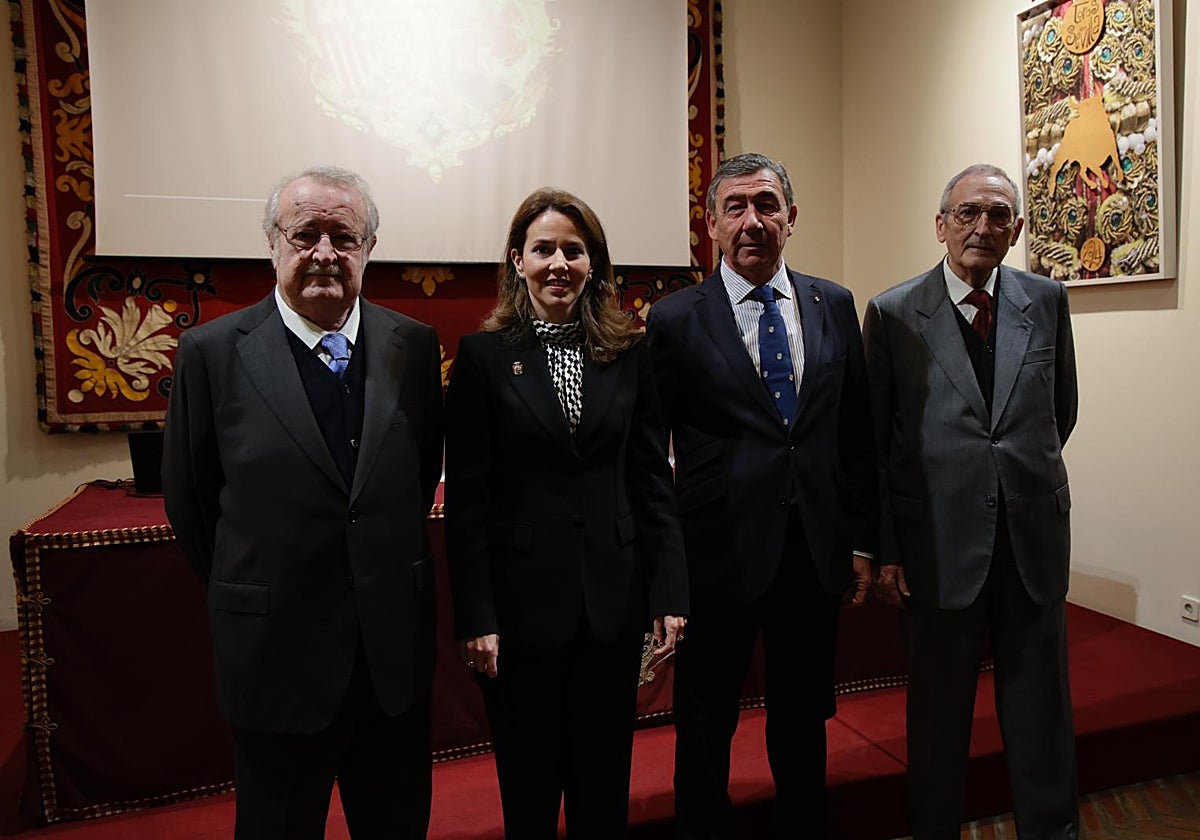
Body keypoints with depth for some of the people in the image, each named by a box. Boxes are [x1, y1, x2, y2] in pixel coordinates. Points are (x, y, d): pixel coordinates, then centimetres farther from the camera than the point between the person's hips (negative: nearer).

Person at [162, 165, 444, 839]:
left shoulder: (414, 345, -2)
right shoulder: (212, 351, -9)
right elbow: (190, 500, 0)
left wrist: (390, 561, 10)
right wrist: (247, 595, 7)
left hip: (396, 652, 3)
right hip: (278, 656, -2)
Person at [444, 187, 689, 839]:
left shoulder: (628, 356, 4)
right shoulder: (484, 356, -3)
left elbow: (653, 482, 4)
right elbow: (465, 498, -6)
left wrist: (668, 593, 0)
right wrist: (475, 618, -9)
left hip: (614, 604, 2)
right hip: (522, 604, -2)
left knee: (604, 784, 17)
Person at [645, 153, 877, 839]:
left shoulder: (835, 305, 5)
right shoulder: (676, 319, -6)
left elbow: (858, 431, 8)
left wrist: (862, 539, 7)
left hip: (817, 550, 3)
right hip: (720, 552, -3)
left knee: (804, 719, 20)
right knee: (706, 726, 14)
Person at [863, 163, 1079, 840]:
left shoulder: (1048, 302, 5)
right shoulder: (894, 314, -4)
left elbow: (1061, 412, 17)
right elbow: (872, 443, -3)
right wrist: (883, 549, -6)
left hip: (1035, 537, 3)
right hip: (942, 541, -2)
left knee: (1041, 705, 14)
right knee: (939, 709, 11)